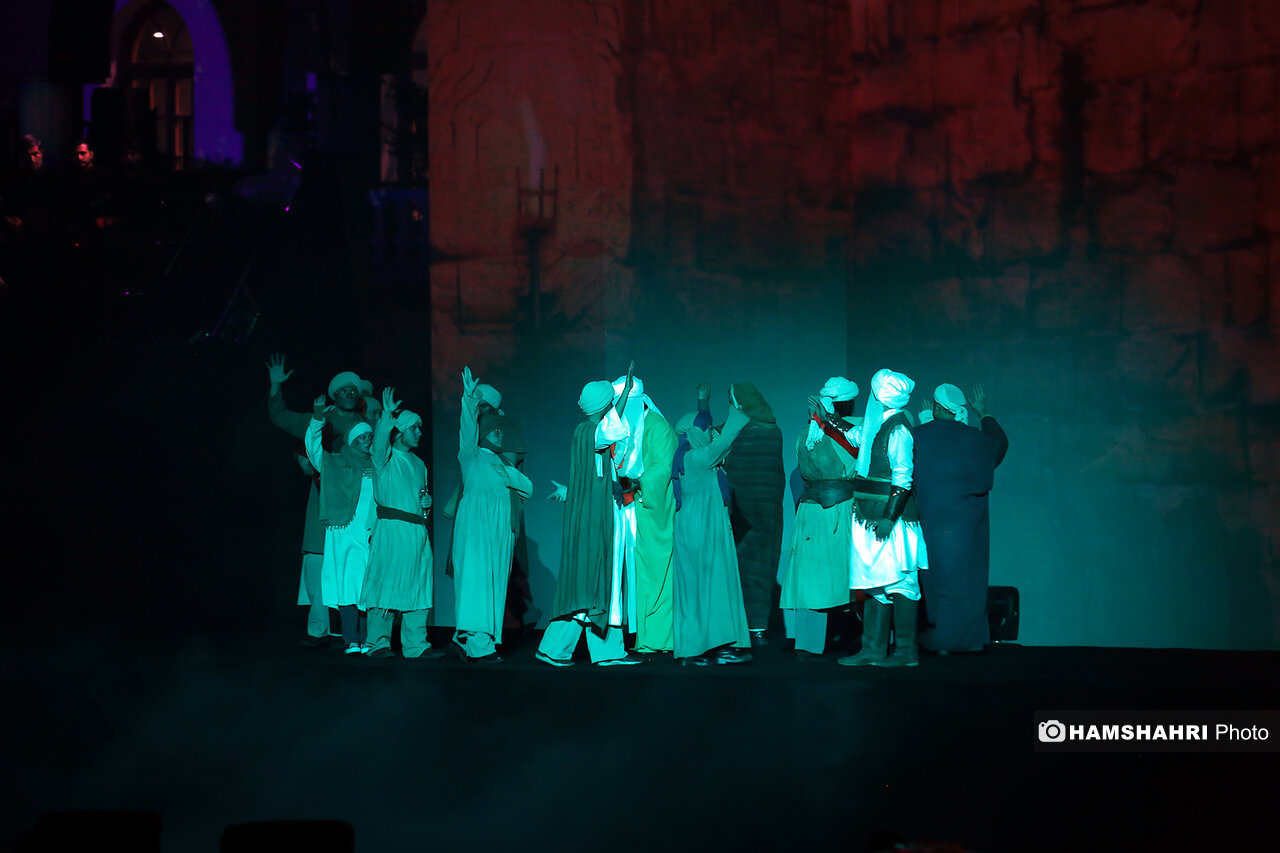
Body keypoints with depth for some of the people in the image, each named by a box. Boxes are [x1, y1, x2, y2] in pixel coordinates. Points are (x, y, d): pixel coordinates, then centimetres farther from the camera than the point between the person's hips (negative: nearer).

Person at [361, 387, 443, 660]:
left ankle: (415, 645, 8)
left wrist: (426, 501, 10)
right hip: (391, 528, -7)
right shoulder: (385, 458, 0)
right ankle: (378, 643, 1)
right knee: (386, 586, -6)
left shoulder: (419, 464, 22)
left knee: (418, 588, 4)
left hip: (418, 532, 7)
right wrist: (387, 415, -36)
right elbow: (379, 441, -23)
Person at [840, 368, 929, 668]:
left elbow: (903, 480, -18)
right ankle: (873, 649, 14)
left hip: (891, 517, -9)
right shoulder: (878, 425, 12)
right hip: (872, 517, 9)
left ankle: (906, 651, 0)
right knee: (874, 579, 10)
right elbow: (855, 437, 32)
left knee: (897, 581, -5)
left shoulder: (898, 429, -14)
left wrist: (889, 517, -22)